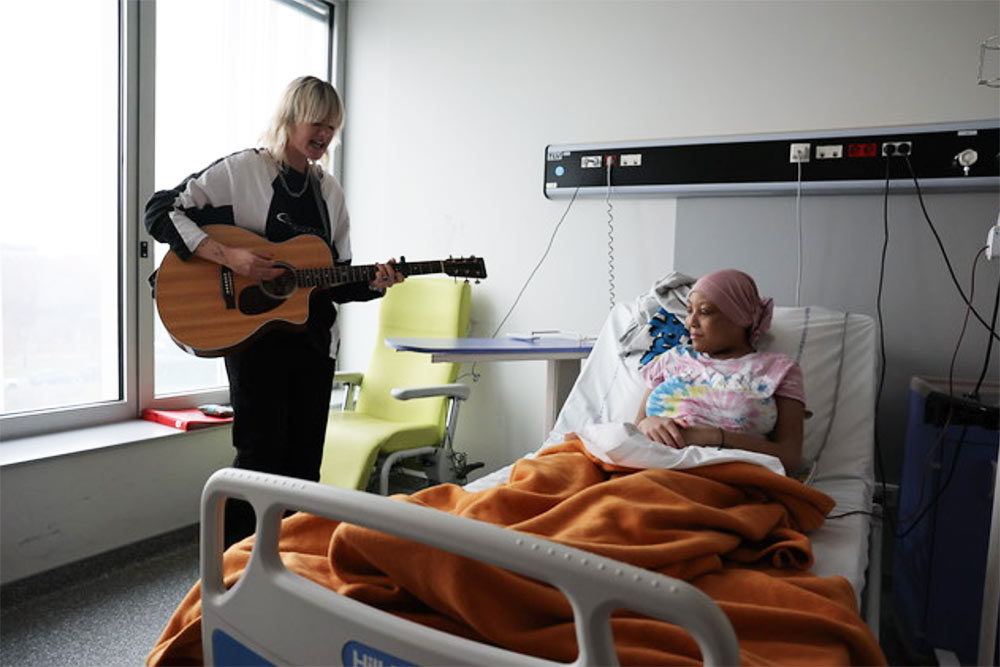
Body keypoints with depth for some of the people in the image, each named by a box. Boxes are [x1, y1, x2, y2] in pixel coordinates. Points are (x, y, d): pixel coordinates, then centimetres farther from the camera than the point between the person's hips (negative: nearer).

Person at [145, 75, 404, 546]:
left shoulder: (329, 191, 14)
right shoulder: (240, 170, -3)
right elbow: (161, 211, -8)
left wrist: (373, 283, -6)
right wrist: (229, 257, -20)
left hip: (314, 339, 6)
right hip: (252, 332, -5)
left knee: (304, 458, 9)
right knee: (262, 452, -3)